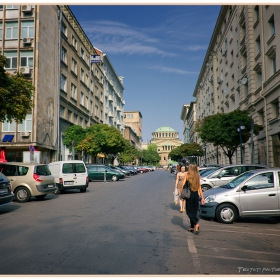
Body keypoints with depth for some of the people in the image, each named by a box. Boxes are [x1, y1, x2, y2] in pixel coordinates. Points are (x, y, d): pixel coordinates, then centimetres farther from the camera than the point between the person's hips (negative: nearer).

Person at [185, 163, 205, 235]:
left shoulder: (187, 175, -10)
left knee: (189, 211, 3)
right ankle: (192, 227, 19)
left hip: (189, 195, -5)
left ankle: (196, 224, -18)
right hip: (196, 195, 5)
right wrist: (202, 197, 7)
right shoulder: (197, 176, 3)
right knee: (194, 211, 14)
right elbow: (199, 187, 4)